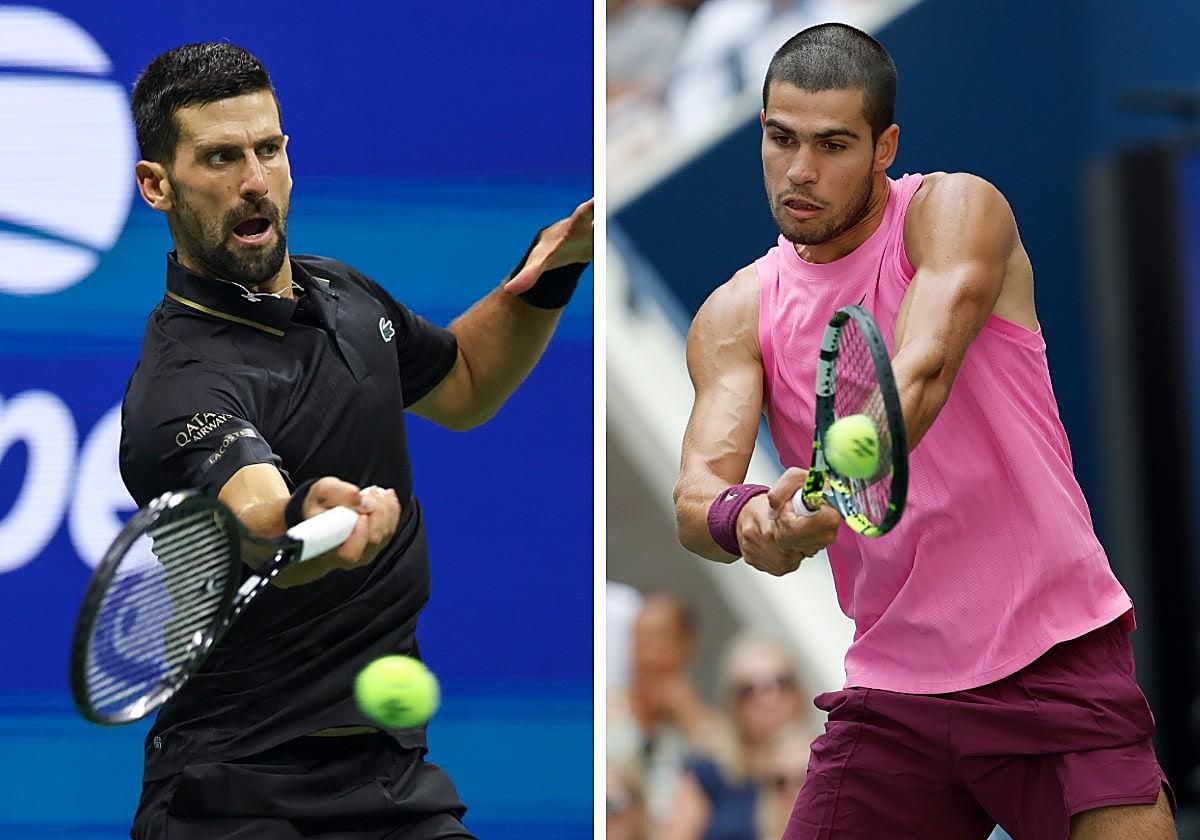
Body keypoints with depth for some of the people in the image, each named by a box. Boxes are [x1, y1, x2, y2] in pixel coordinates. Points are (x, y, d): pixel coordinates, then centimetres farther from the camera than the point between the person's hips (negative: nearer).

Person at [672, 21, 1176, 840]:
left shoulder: (956, 209, -6)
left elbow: (922, 371, -25)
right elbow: (697, 485, -9)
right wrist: (736, 516, -33)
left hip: (1056, 666, -4)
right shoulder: (737, 316, 5)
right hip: (891, 693, 4)